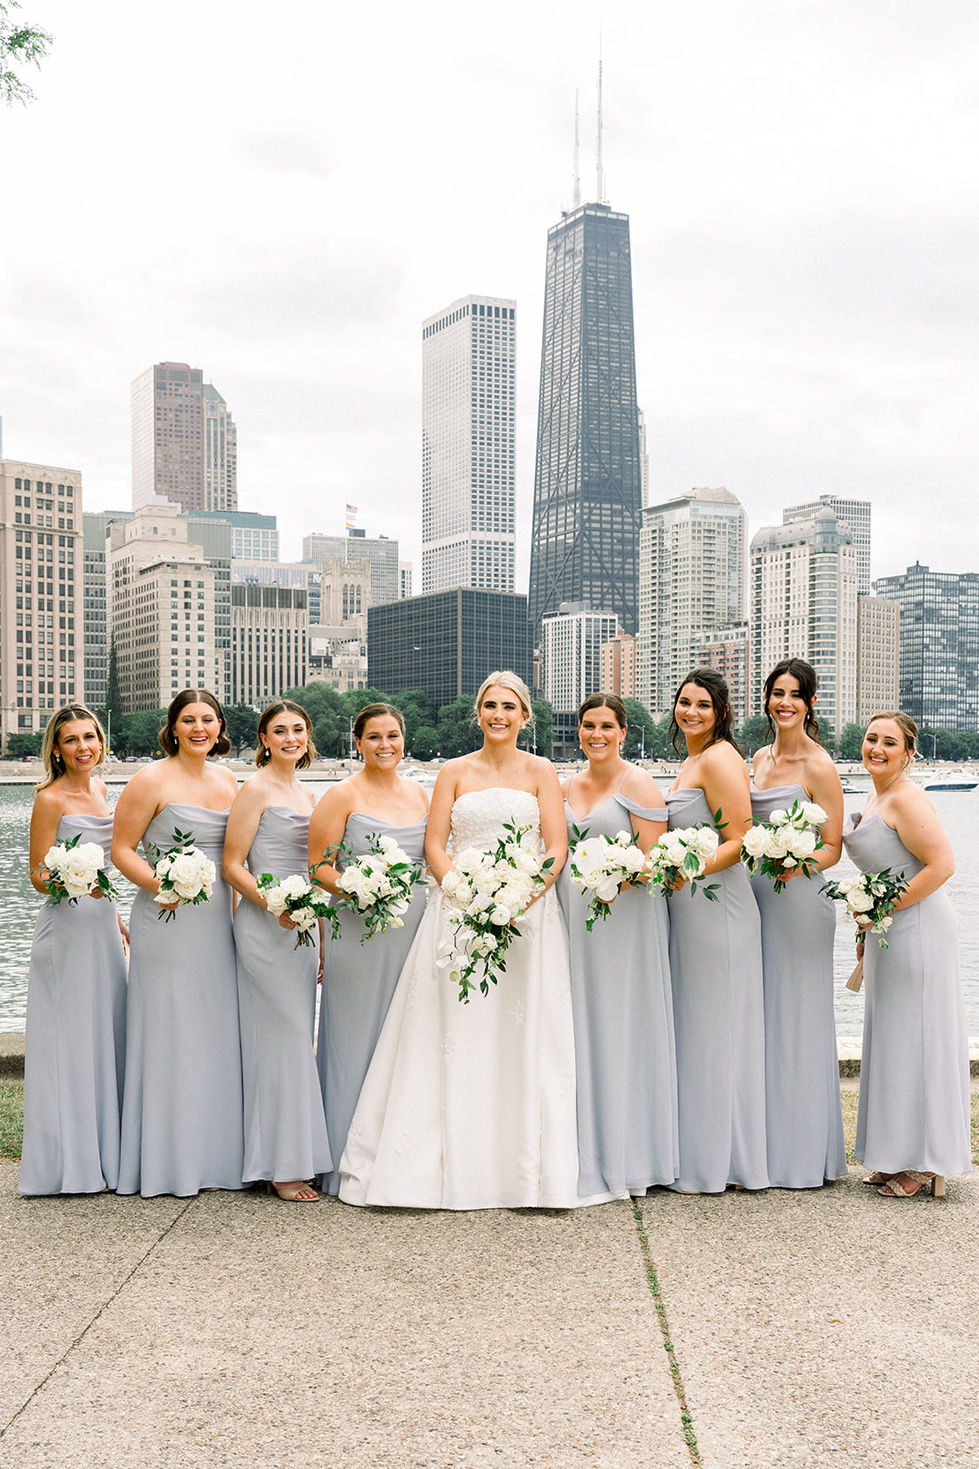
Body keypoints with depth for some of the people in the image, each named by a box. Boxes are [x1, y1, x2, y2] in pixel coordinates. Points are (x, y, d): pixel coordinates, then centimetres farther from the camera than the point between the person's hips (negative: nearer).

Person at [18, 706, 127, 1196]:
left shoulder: (97, 786, 11)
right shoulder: (50, 799, -10)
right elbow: (39, 876, -10)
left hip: (101, 924, 8)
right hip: (66, 929, -8)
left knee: (105, 1034, 11)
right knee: (69, 1040, -3)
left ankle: (103, 1152, 21)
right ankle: (68, 1161, 7)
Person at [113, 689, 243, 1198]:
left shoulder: (227, 780, 12)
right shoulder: (152, 780, -5)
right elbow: (121, 850, -5)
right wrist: (158, 884, -20)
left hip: (216, 922, 6)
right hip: (166, 922, -6)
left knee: (215, 1033, 8)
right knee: (168, 1034, -2)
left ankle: (211, 1156, 19)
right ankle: (167, 1161, 9)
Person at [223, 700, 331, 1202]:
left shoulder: (306, 794, 16)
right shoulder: (256, 790, -7)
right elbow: (232, 866, -10)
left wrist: (321, 934, 18)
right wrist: (274, 903, -23)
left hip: (300, 927, 8)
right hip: (264, 927, -8)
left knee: (293, 1039, 10)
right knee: (283, 1038, -7)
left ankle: (292, 1156, 17)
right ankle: (281, 1166, 1)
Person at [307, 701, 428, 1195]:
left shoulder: (419, 794, 13)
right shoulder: (342, 794, -3)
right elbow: (318, 866, -5)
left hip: (415, 934, 5)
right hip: (361, 937, -5)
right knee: (357, 1042, 0)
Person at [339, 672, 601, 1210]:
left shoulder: (540, 771, 9)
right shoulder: (455, 772, 11)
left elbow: (557, 848, 1)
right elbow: (434, 847, 4)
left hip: (528, 914, 0)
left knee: (525, 1039, -2)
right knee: (455, 1037, -1)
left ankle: (526, 1170, 6)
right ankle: (454, 1167, 6)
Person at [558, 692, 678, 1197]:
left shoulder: (638, 783, -3)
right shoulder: (566, 787, 15)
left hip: (626, 919, -6)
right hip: (574, 919, 6)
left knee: (623, 1028, -1)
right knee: (582, 1028, 7)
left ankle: (628, 1158, 9)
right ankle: (587, 1154, 16)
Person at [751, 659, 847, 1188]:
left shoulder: (818, 766, -9)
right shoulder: (759, 759, 12)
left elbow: (832, 847, -10)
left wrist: (798, 864, -28)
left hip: (798, 900, -7)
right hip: (756, 896, 7)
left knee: (796, 1020, -1)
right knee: (761, 1018, 10)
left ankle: (803, 1154, 11)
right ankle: (767, 1144, 21)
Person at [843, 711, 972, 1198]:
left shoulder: (905, 798, -16)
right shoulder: (876, 798, 14)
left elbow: (942, 864, -23)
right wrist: (869, 929, 18)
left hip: (917, 928, -10)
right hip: (889, 932, 10)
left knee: (914, 1038, -2)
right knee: (891, 1038, 13)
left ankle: (923, 1163, 10)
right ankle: (897, 1157, 23)